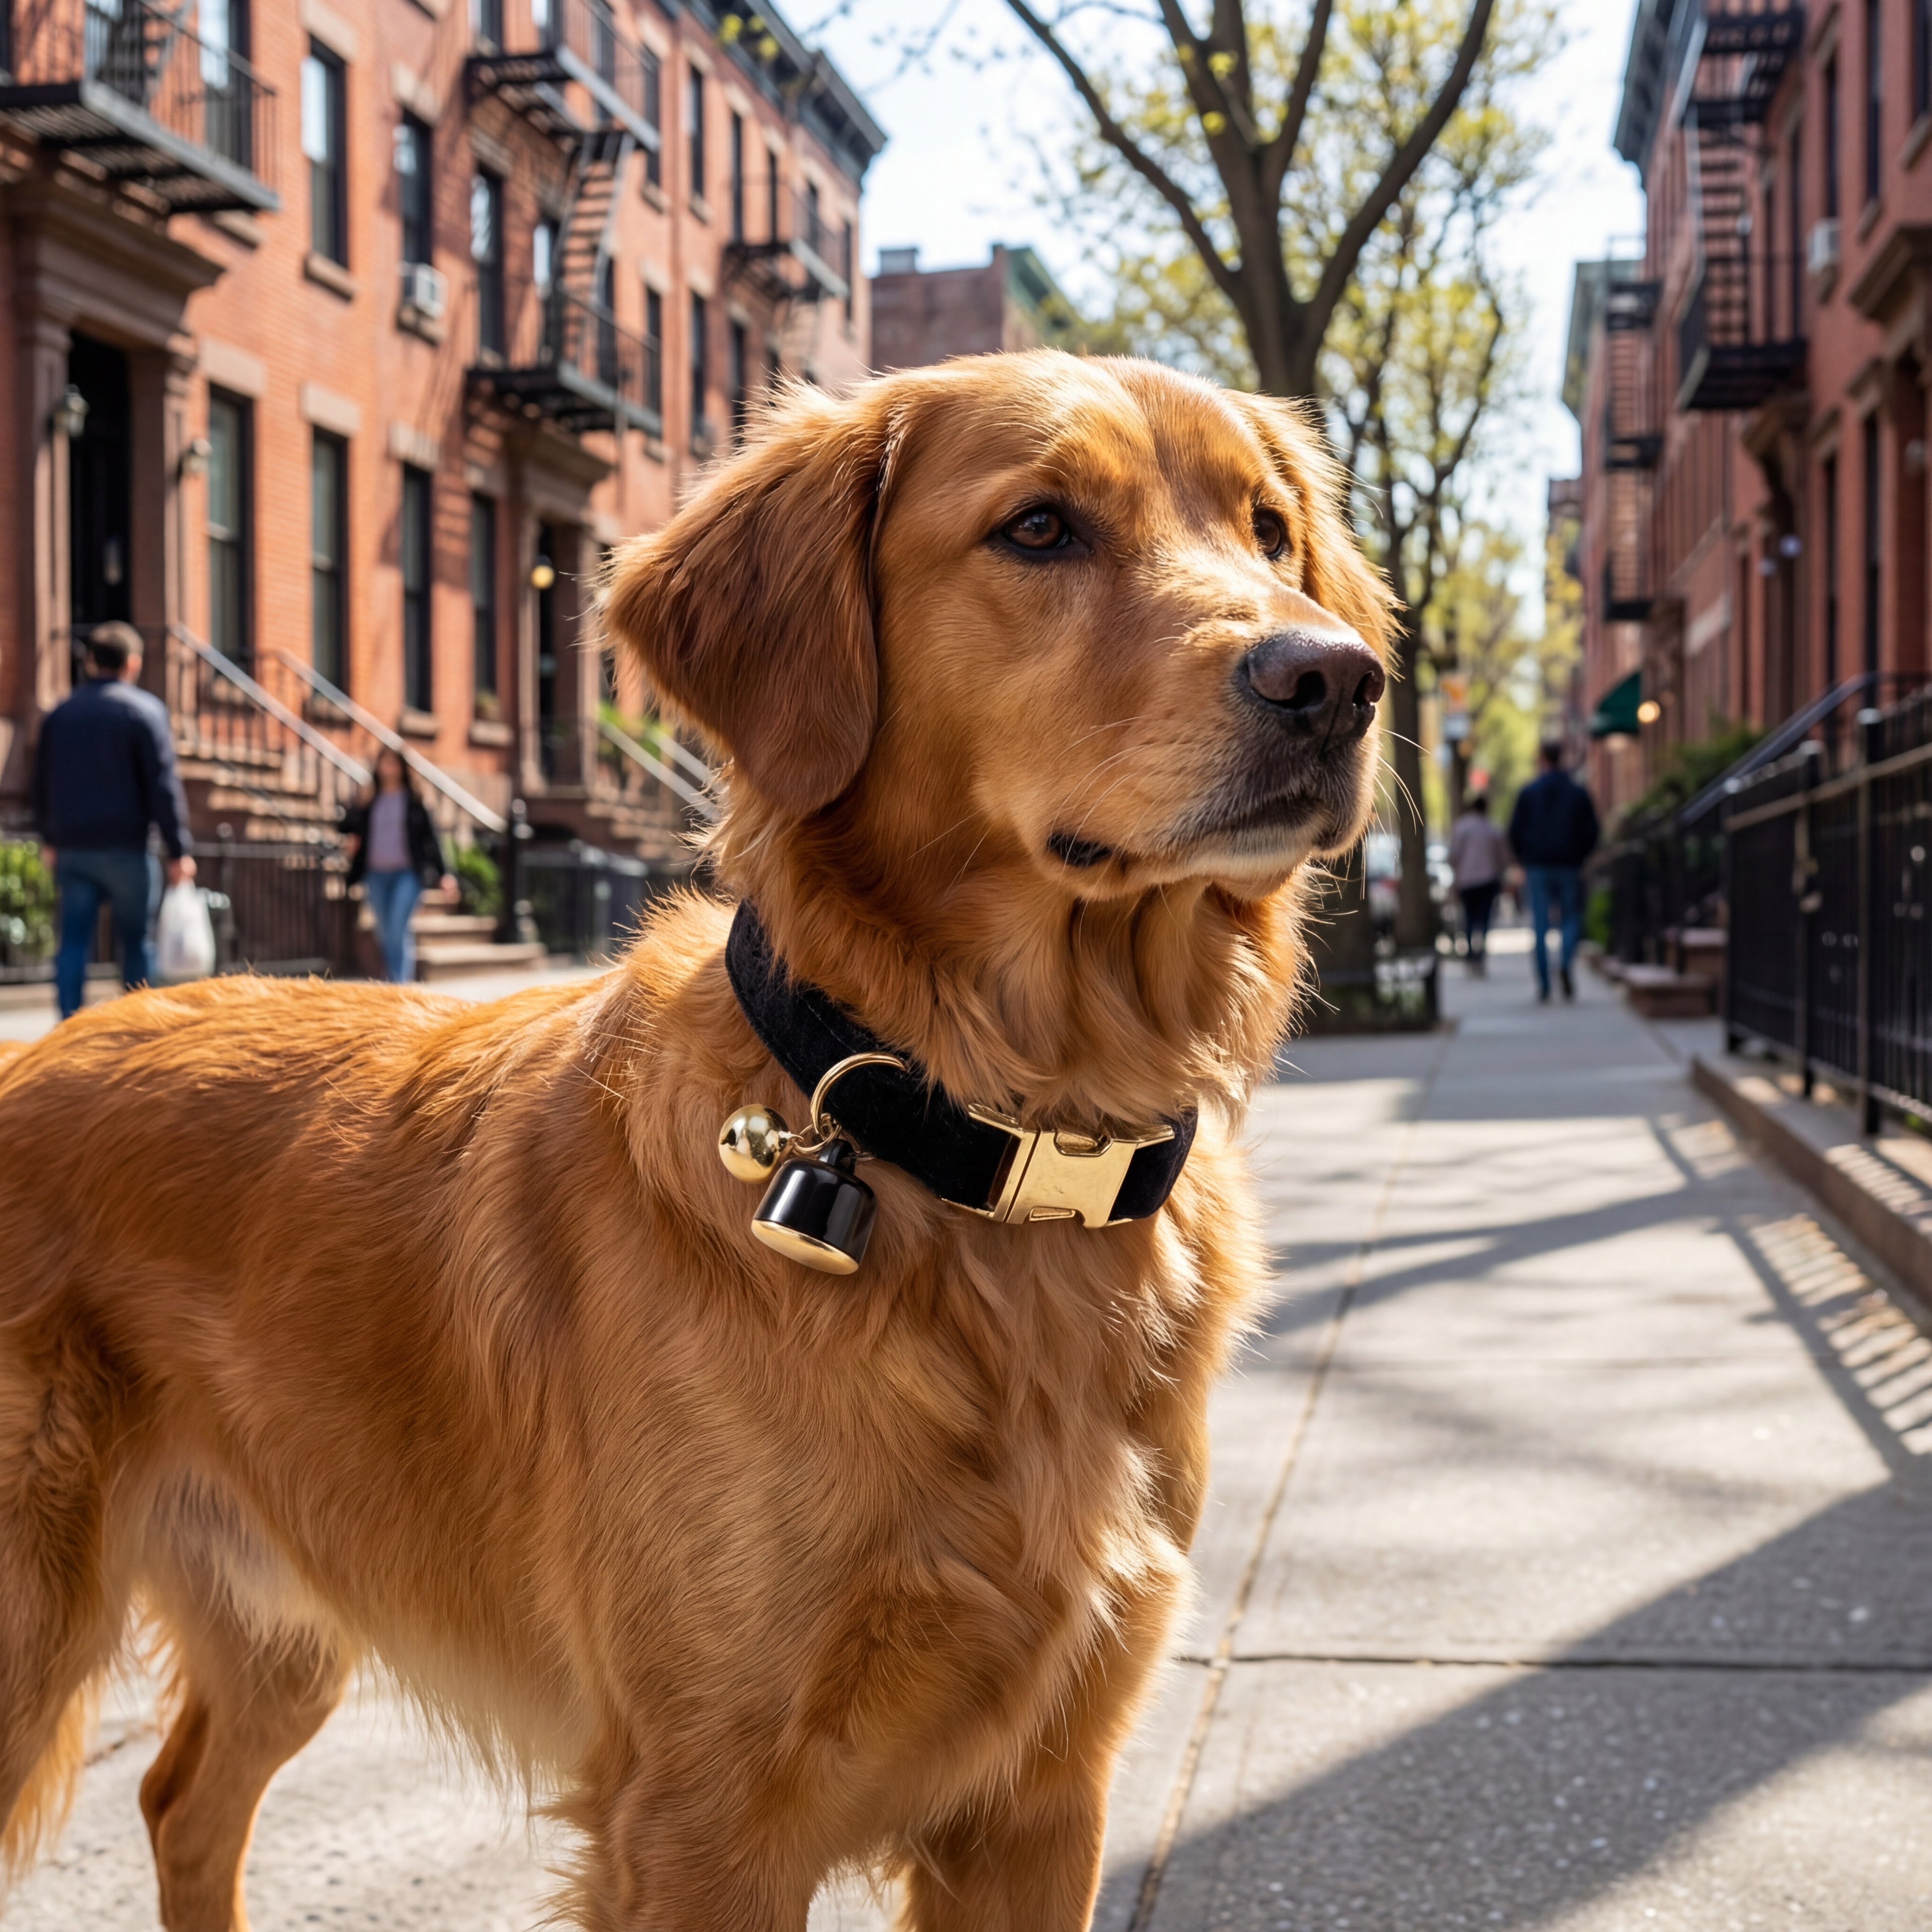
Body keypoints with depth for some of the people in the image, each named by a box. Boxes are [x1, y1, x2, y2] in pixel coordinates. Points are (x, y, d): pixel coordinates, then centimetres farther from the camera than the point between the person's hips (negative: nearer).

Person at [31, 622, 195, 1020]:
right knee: (137, 939, 4)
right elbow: (163, 785, -9)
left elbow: (42, 783, 17)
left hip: (72, 848, 4)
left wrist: (49, 839, 29)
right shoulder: (144, 710, -5)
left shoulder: (59, 714, 10)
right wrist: (178, 850, -8)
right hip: (126, 846, -4)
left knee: (74, 940, 3)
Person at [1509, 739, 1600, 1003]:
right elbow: (1591, 832, 1)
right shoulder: (1578, 793, 1)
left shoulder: (1528, 792, 2)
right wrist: (1579, 858, 13)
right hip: (1569, 867, 0)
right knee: (1571, 919, 9)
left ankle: (1543, 984, 0)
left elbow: (1515, 832, 1)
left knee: (1540, 926, 3)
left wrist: (1524, 862, 13)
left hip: (1537, 868, 0)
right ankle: (1567, 962, -18)